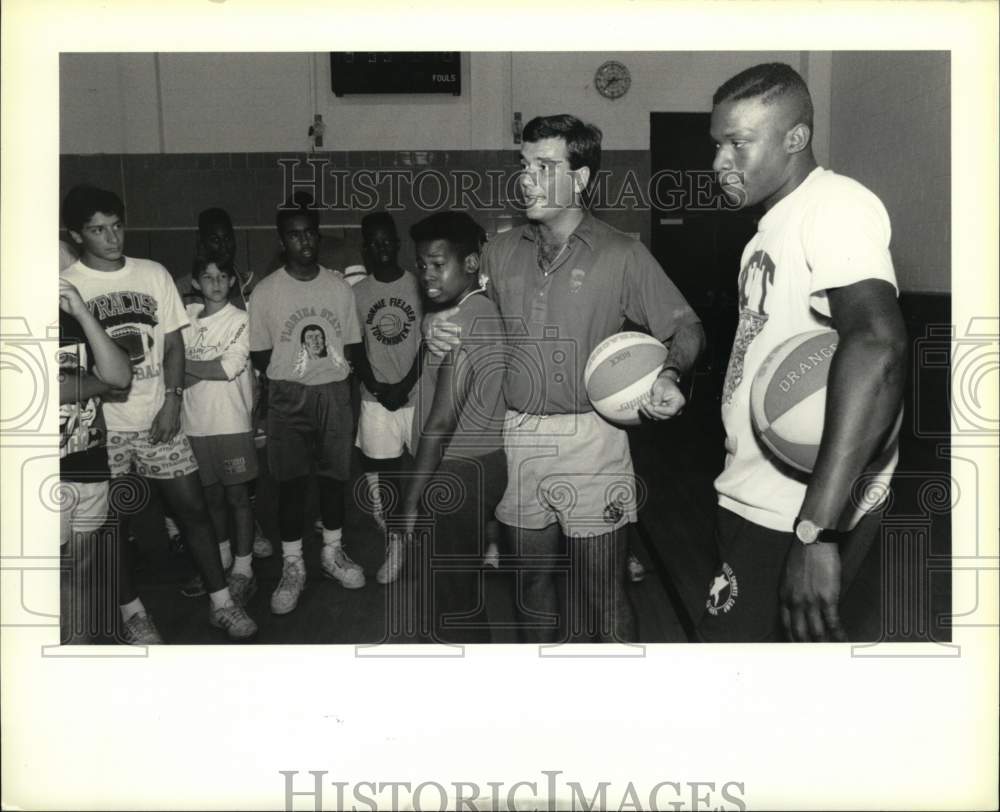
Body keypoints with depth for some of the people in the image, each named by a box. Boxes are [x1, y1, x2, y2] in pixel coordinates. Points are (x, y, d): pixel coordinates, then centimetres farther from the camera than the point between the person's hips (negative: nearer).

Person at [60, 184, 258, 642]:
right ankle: (132, 611, 26)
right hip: (103, 426, -1)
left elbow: (173, 344, 5)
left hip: (158, 417, 2)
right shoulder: (65, 287, -5)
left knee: (192, 507, 4)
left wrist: (172, 401, -6)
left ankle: (221, 602, 15)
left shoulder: (154, 274, 2)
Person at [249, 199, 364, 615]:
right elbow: (259, 355, 1)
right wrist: (291, 378, -4)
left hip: (335, 393, 2)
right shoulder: (266, 291, -3)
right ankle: (292, 566, 14)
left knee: (334, 476, 10)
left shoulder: (340, 286, 3)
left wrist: (339, 380, 0)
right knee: (291, 481, 2)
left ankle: (333, 553, 28)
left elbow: (351, 344, 8)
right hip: (288, 398, -2)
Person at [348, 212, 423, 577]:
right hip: (376, 400, 2)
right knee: (379, 478, 4)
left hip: (417, 395, -1)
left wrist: (405, 385, -11)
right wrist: (377, 387, -8)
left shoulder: (418, 285, -1)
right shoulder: (356, 292, 4)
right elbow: (355, 349, 5)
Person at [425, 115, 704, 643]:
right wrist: (435, 329, -2)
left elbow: (685, 328, 1)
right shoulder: (501, 252, 10)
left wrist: (670, 375, -19)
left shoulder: (621, 255, -1)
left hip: (590, 439, -4)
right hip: (516, 437, 4)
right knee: (531, 580, 16)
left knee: (602, 595, 2)